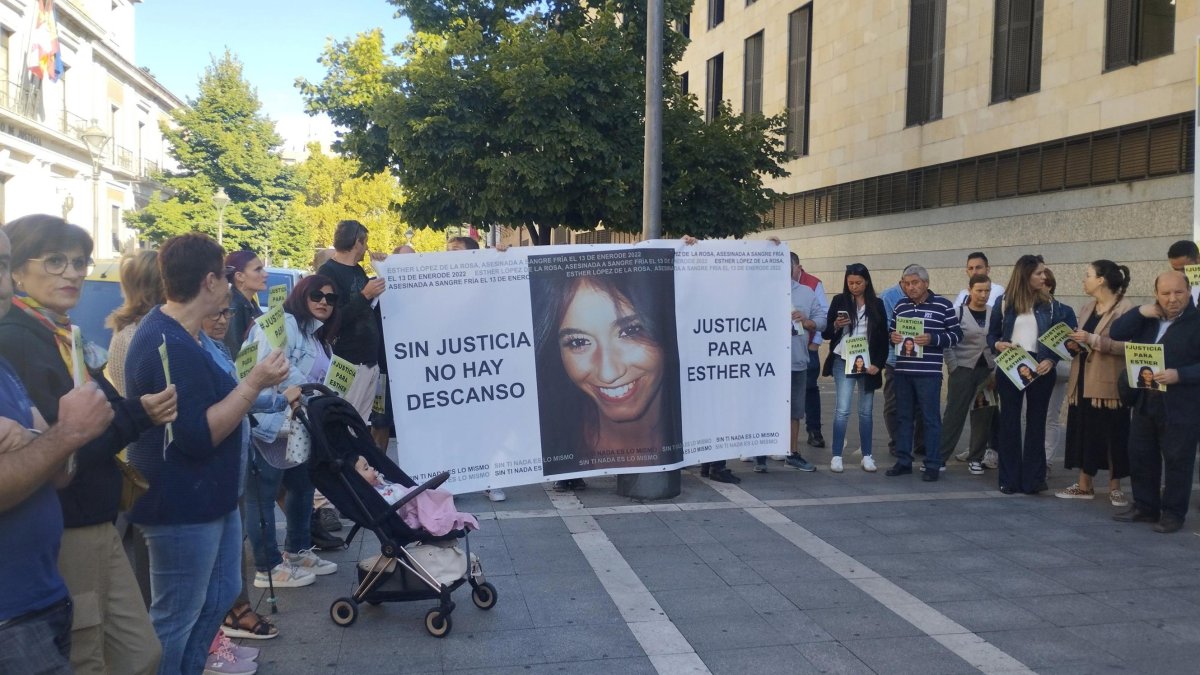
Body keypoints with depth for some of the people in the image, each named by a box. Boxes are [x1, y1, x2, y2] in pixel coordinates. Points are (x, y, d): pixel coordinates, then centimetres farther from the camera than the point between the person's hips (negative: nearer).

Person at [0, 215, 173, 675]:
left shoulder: (63, 336, 10)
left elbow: (104, 419, 9)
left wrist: (145, 411, -9)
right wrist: (137, 415, -26)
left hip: (98, 525, 8)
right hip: (59, 534, -8)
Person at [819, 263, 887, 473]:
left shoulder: (877, 304, 5)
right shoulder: (839, 301, 2)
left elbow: (883, 338, 6)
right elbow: (826, 334, 4)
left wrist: (878, 364, -3)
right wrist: (836, 325, -16)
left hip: (868, 363, 2)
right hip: (843, 362, -2)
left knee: (866, 411, 7)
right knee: (842, 409, -8)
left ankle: (867, 456, 15)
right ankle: (837, 456, -3)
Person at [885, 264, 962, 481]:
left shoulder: (942, 305, -3)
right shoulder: (901, 304, 10)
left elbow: (956, 335, -3)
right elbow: (891, 330, 19)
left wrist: (932, 339, -17)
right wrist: (892, 337, -3)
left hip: (929, 372, -5)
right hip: (902, 371, 5)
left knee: (931, 418, 1)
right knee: (903, 416, 11)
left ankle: (933, 465, 9)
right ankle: (903, 461, 21)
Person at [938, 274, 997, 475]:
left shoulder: (995, 314, 6)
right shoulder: (958, 312, -3)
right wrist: (954, 368, -9)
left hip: (988, 371, 3)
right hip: (963, 370, -3)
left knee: (984, 416, 6)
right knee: (954, 414, -3)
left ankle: (975, 458, 18)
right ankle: (939, 456, 3)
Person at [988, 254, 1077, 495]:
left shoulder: (1050, 304, 4)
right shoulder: (1004, 303, 3)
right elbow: (991, 334, 9)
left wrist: (1051, 360, -13)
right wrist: (997, 345, -13)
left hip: (1039, 369, 0)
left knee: (1036, 421, 5)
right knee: (1009, 421, 4)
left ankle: (1032, 479, 12)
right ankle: (1009, 479, 11)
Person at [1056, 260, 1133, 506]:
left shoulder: (1125, 310, -11)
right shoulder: (1087, 308, 13)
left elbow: (1128, 346, -22)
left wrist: (1093, 340, -24)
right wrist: (1074, 343, 4)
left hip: (1109, 383, -7)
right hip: (1084, 379, 7)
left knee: (1112, 435, 2)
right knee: (1082, 431, 8)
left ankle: (1115, 487, 14)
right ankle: (1084, 485, 16)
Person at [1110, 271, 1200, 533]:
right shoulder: (1147, 319, 10)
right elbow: (1116, 333, 2)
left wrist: (1179, 375, -26)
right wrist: (1140, 312, -9)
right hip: (1145, 402, 6)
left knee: (1177, 461, 3)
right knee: (1140, 457, 12)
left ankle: (1173, 513, 14)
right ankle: (1145, 507, 25)